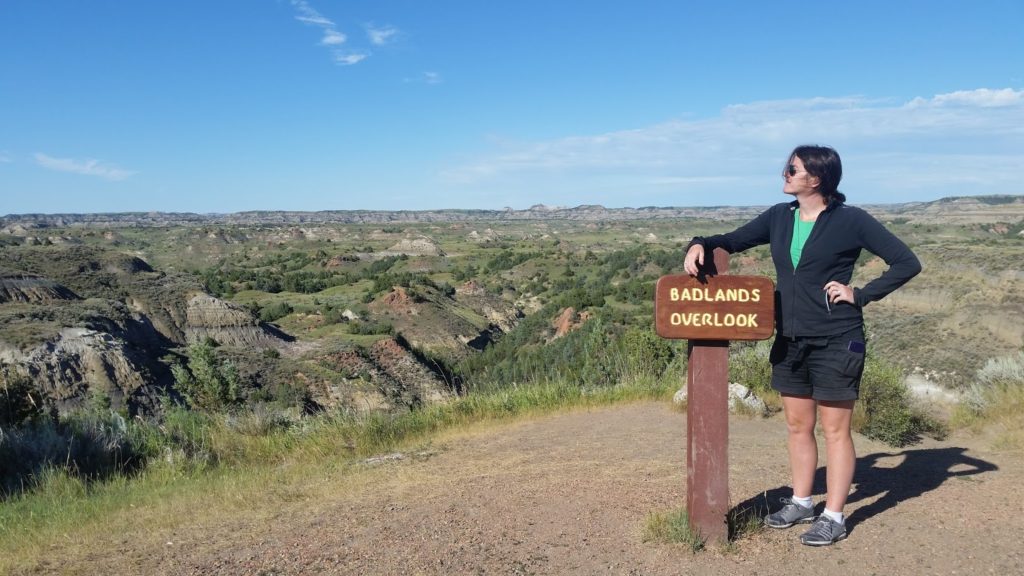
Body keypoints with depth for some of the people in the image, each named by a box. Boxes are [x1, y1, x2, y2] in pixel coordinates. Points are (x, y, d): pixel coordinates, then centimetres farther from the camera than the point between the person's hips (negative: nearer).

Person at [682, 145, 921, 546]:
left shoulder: (850, 221, -8)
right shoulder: (779, 217, 6)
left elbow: (907, 263, -5)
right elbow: (734, 241, 15)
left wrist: (861, 295, -11)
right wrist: (701, 245, -5)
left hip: (835, 342, -6)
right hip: (790, 340, 6)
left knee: (834, 429, 4)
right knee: (797, 425, 15)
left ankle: (834, 517, 15)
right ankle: (801, 503, 30)